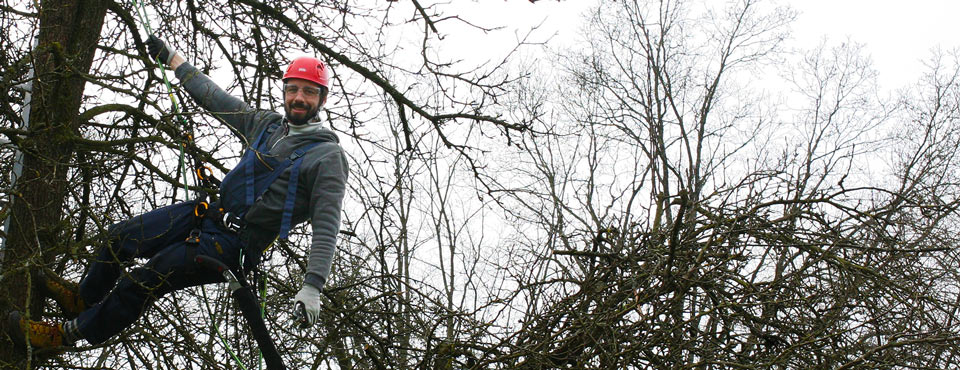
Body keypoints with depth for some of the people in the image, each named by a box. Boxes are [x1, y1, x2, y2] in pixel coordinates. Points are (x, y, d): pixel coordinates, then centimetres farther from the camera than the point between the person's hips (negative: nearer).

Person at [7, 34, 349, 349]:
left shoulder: (327, 156, -11)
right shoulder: (267, 124, 11)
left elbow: (327, 226, -19)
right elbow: (214, 98, 21)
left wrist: (312, 287, -30)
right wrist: (172, 59, 26)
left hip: (235, 246, -8)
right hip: (212, 213, 8)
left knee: (145, 282, -14)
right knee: (120, 237, 8)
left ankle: (66, 334, 1)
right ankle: (83, 299, 33)